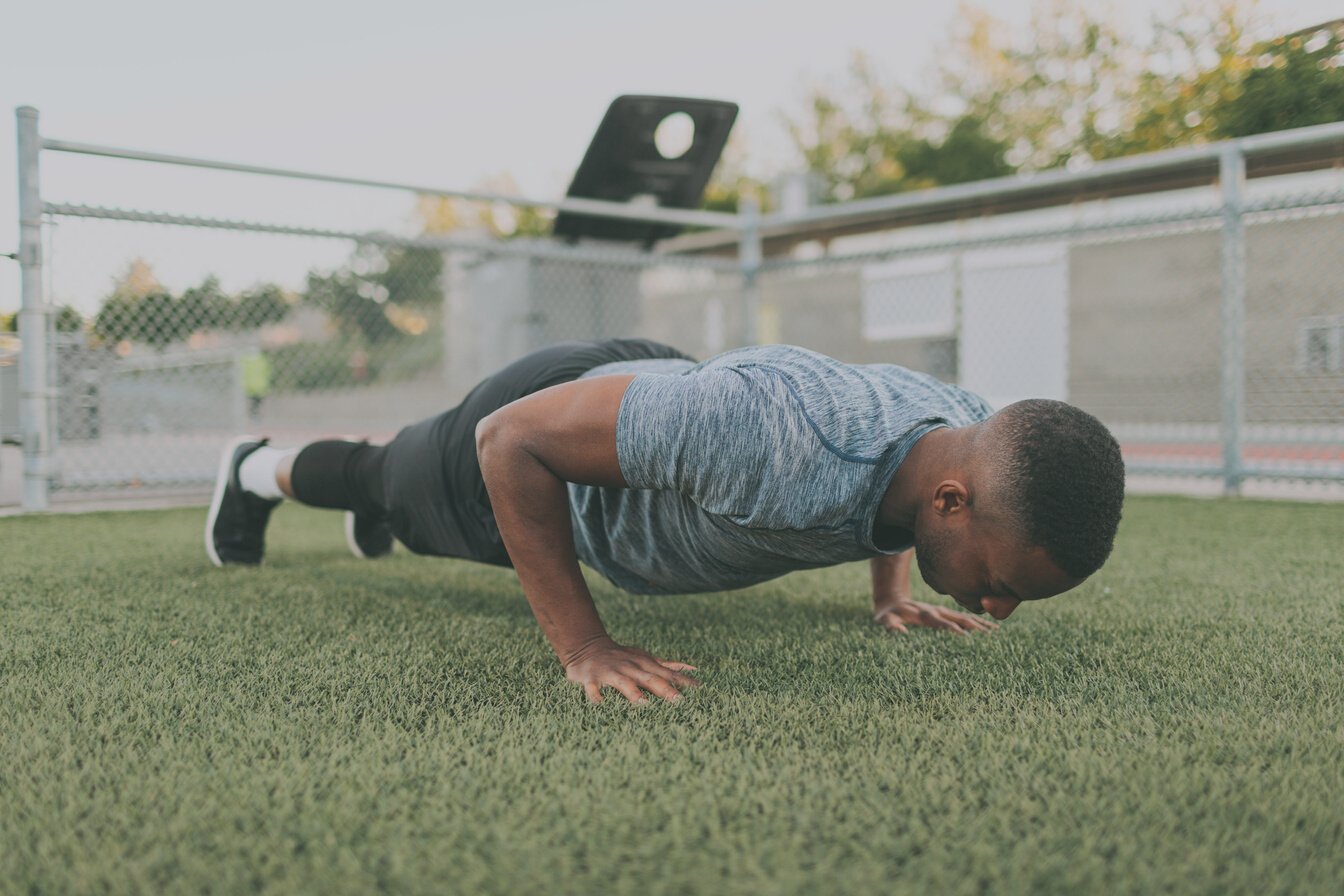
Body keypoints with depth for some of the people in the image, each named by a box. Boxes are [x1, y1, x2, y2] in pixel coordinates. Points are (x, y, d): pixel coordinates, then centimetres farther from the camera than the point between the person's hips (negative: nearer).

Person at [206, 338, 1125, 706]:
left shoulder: (981, 446, -26)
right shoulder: (767, 441, -51)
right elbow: (510, 438, -39)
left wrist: (892, 593, -3)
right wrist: (582, 647, -37)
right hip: (534, 437, -5)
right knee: (396, 488, 30)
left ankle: (369, 503, 74)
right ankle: (258, 472, 64)